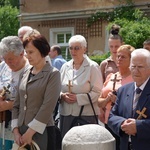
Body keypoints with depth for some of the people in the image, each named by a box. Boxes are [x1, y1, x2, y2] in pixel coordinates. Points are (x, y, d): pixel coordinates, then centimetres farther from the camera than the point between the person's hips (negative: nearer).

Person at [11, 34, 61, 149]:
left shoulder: (53, 74, -4)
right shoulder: (25, 75, 11)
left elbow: (48, 107, -13)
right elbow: (17, 105, 11)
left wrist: (30, 132, -15)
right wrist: (16, 131, 1)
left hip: (41, 131, -5)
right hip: (22, 131, 5)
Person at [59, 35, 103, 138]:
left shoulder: (92, 67, -1)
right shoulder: (65, 67, 14)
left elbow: (97, 92, -8)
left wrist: (77, 98, -15)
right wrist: (62, 96, -4)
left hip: (86, 115, -4)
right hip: (66, 115, 4)